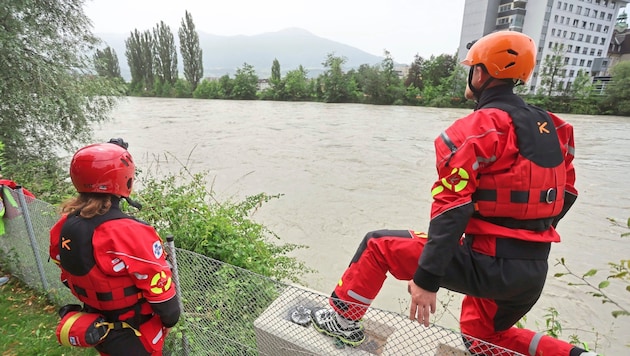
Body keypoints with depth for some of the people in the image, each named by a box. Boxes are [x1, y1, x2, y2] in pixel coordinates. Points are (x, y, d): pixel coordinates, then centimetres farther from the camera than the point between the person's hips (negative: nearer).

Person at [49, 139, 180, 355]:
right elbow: (160, 288, -25)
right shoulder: (131, 234, -34)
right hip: (134, 337, -6)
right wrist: (170, 319, -6)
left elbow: (69, 278, 5)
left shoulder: (62, 229, -11)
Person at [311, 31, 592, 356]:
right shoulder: (551, 127, 9)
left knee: (378, 245, 4)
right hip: (535, 273, 8)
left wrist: (427, 278, -19)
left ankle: (344, 320, 18)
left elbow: (452, 210, -21)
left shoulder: (475, 130, -15)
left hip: (489, 266, -8)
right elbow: (566, 194, 16)